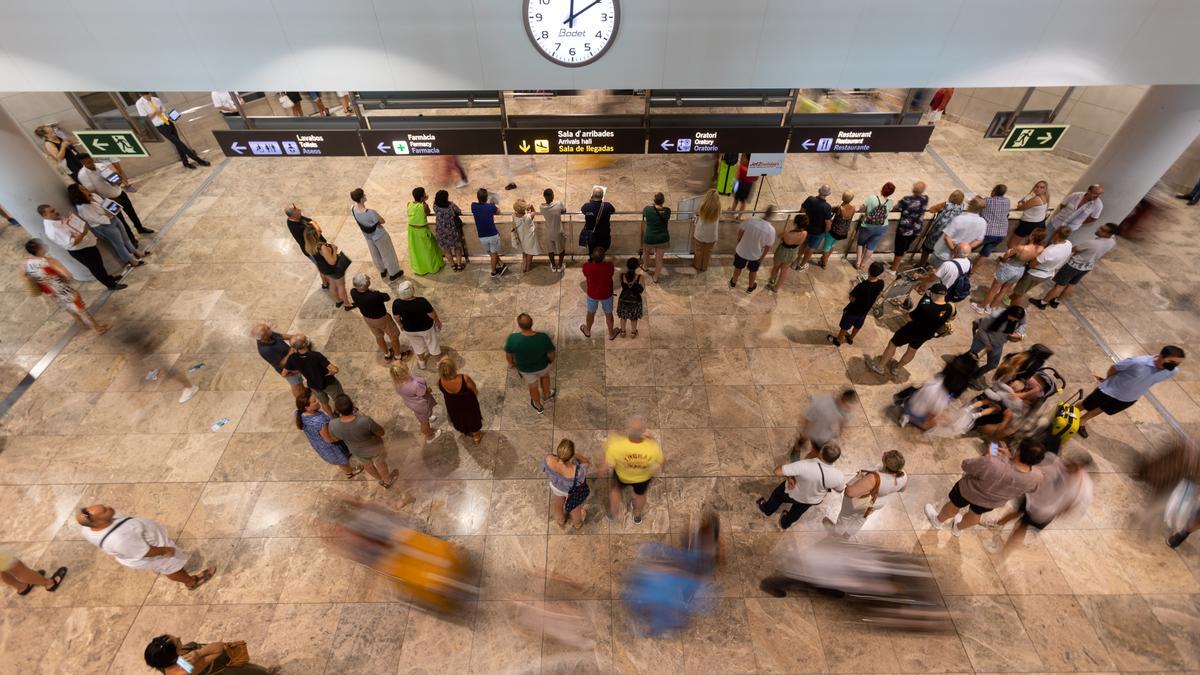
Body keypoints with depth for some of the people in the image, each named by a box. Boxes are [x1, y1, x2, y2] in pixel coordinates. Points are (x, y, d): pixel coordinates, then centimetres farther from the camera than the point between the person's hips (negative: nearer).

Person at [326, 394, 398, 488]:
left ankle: (380, 478, 60)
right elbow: (381, 432, -22)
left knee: (367, 463, 34)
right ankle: (387, 481, 55)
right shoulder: (365, 421, -41)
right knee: (380, 464, 27)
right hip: (375, 448, -3)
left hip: (357, 450, 3)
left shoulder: (333, 425, -31)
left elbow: (334, 438, -9)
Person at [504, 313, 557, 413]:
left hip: (524, 368, 0)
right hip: (542, 365, 0)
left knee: (533, 386, 30)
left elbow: (508, 354, -15)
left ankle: (538, 406, 56)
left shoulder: (513, 339, -35)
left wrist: (511, 363, 8)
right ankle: (547, 395, 62)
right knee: (544, 375, 36)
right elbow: (551, 354, -18)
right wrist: (551, 360, 6)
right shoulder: (543, 338, -36)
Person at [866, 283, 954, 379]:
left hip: (911, 331, -6)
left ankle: (879, 366, 31)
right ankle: (896, 368, 48)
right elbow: (951, 317, 6)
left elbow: (910, 318, -23)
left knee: (892, 344, 16)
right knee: (912, 351, 28)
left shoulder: (925, 307, -37)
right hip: (926, 335, 6)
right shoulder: (950, 308, -17)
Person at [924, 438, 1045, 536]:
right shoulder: (1036, 477, -29)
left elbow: (966, 465, -27)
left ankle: (938, 520, 56)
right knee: (975, 514, 35)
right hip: (994, 502, 5)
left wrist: (989, 457, -11)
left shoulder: (992, 465, -45)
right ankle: (958, 528, 63)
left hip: (970, 491, -4)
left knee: (953, 506, 29)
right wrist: (1009, 457, -6)